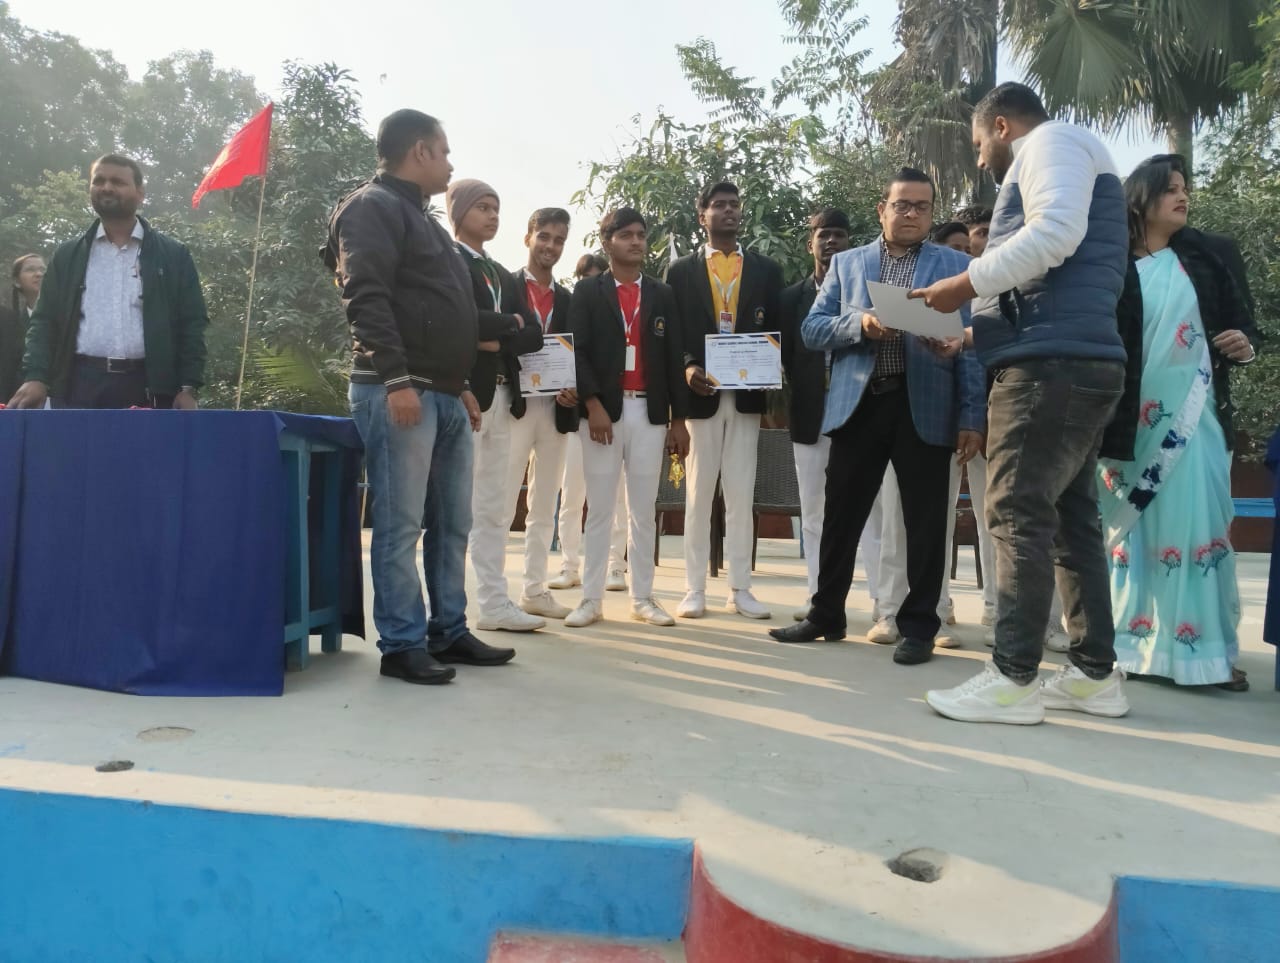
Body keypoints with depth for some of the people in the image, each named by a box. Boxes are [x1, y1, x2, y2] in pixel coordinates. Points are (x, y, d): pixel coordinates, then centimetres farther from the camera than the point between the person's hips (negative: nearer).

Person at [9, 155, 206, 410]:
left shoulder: (173, 255, 9)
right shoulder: (68, 256, 15)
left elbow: (191, 324, 5)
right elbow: (45, 321, 12)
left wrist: (188, 388, -6)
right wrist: (36, 377, -6)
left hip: (148, 388, -1)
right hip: (81, 386, 2)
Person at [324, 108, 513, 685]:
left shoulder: (423, 220, 26)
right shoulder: (373, 208, -3)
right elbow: (367, 300, -17)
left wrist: (462, 384, 22)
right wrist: (396, 379, -24)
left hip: (445, 396, 10)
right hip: (398, 392, -9)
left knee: (452, 524, 9)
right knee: (401, 525, -7)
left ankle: (449, 633, 17)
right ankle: (401, 645, 0)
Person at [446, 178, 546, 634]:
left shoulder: (502, 274, 22)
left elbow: (533, 335, 11)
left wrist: (496, 339, -7)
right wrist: (509, 322, -6)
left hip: (502, 396, 8)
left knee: (494, 509, 8)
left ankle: (494, 604, 13)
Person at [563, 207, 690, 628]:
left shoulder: (662, 294, 14)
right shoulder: (588, 291, 7)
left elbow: (674, 357, 10)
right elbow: (577, 352, -3)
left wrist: (679, 418, 4)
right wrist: (593, 405, -15)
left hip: (650, 412, 2)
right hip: (603, 409, -2)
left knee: (643, 510, 6)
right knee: (598, 509, 2)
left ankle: (643, 598, 13)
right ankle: (591, 599, 8)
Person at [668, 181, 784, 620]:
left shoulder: (766, 269, 11)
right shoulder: (681, 270, 8)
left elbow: (778, 331, 7)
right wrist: (686, 368, -14)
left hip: (747, 394, 1)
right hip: (701, 393, -1)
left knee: (741, 495, 4)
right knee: (699, 493, 4)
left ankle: (740, 589, 11)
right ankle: (695, 590, 10)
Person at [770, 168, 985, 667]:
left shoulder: (956, 265, 9)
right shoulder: (846, 263, 14)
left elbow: (972, 344, 3)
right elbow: (812, 329, 7)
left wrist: (972, 418, -6)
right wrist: (859, 323, -12)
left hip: (925, 408, -1)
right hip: (859, 404, 2)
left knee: (925, 521, 3)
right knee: (840, 515, 6)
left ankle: (918, 626, 14)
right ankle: (826, 615, 20)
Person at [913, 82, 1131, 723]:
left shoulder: (1051, 140, 2)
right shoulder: (1047, 159, 32)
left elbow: (1056, 232, -18)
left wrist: (968, 282, -10)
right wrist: (967, 337, 23)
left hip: (1051, 362, -10)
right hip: (1073, 361, 10)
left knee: (1019, 513, -11)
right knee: (1069, 517, 9)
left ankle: (1013, 680, -8)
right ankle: (1096, 673, 14)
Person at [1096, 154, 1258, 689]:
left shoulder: (1203, 257, 10)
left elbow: (1239, 316, 13)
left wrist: (1246, 344, -9)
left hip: (1195, 414, 2)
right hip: (1132, 421, -2)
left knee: (1197, 524, -2)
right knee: (1136, 527, 4)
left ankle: (1205, 649, 3)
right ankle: (1139, 644, 12)